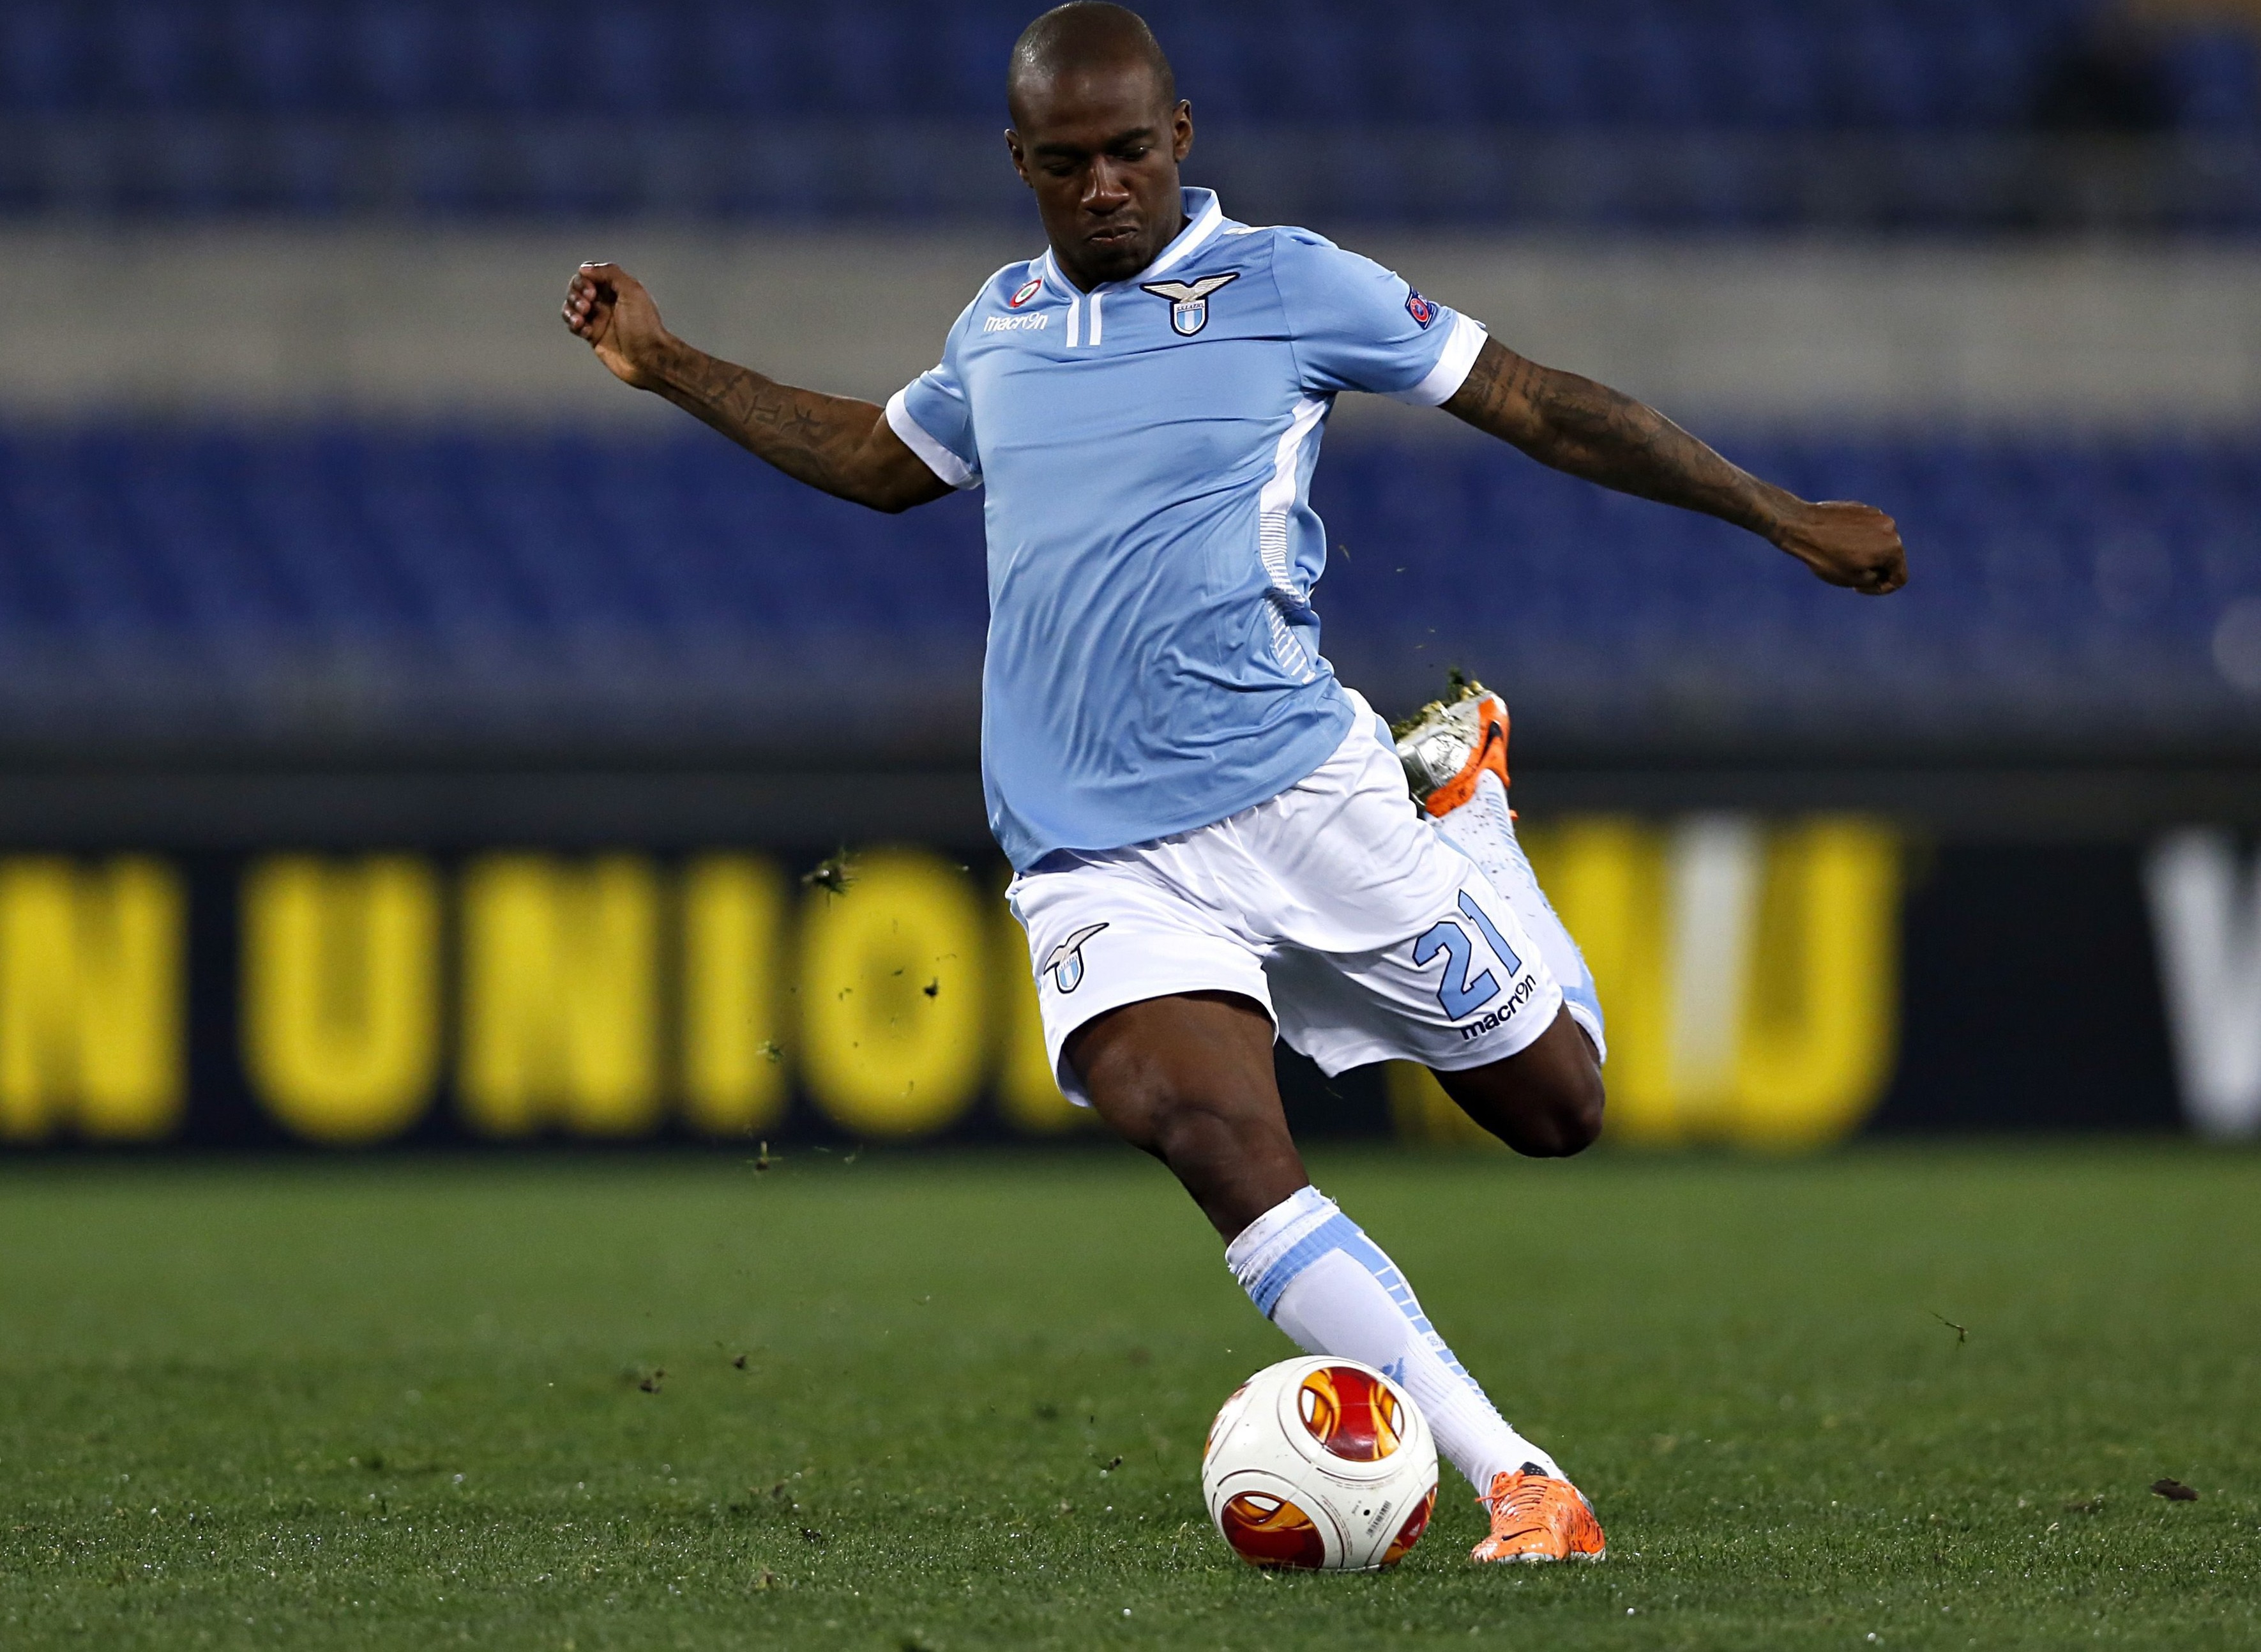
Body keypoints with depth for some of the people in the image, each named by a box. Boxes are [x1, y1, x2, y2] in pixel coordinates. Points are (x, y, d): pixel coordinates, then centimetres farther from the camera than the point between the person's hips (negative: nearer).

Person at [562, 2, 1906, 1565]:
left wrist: (1781, 515, 2)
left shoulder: (1283, 284, 1)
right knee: (1212, 1138, -23)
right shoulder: (1002, 325, 16)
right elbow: (883, 458, 37)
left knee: (1553, 1105, 3)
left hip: (1298, 788, -2)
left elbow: (1541, 407, 3)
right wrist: (667, 366, 34)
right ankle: (1520, 1486, -24)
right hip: (1092, 853, 2)